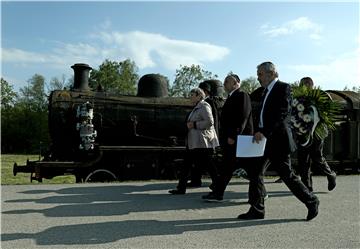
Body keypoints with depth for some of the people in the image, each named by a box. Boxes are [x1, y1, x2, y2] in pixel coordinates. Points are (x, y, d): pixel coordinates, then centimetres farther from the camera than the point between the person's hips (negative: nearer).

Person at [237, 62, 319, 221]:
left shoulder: (283, 88, -9)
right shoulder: (266, 91, 17)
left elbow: (282, 114, -20)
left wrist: (264, 132, -25)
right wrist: (257, 132, 6)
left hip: (278, 140, -9)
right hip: (264, 139, 9)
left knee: (286, 175, 0)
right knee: (255, 171, 5)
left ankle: (311, 201, 21)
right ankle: (257, 210, 13)